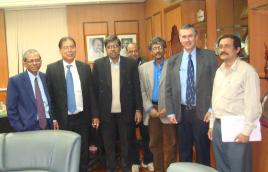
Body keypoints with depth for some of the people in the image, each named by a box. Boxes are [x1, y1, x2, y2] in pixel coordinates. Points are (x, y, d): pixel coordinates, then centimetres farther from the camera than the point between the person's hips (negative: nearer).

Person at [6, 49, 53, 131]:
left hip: (48, 126, 4)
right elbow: (11, 109, -6)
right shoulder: (15, 81, -5)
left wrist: (53, 120, 3)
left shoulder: (46, 77, 6)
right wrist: (20, 130, -11)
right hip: (28, 128, -3)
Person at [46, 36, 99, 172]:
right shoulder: (52, 68, -3)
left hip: (81, 117, 2)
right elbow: (49, 95, -2)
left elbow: (91, 93, 5)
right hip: (62, 119, -2)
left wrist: (94, 115, 3)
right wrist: (53, 118, -7)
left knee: (83, 151, 12)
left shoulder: (85, 67, 3)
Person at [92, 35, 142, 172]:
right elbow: (95, 89, -1)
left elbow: (136, 88, 0)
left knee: (126, 143, 12)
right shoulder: (98, 64, -1)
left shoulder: (131, 63, -2)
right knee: (108, 145, 12)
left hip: (125, 112, 0)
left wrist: (138, 109, -2)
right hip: (106, 112, 0)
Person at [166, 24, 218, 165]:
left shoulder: (209, 56, -2)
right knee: (184, 151, 15)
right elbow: (168, 89, 6)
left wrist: (212, 109, -9)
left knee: (203, 151, 9)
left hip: (202, 112, -2)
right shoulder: (173, 61, 5)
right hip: (181, 113, 3)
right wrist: (171, 112, 1)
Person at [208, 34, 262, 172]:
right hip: (218, 125, 7)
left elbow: (253, 104, -15)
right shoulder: (219, 71, 11)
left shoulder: (247, 70, -12)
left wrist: (246, 131, -16)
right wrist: (212, 124, 14)